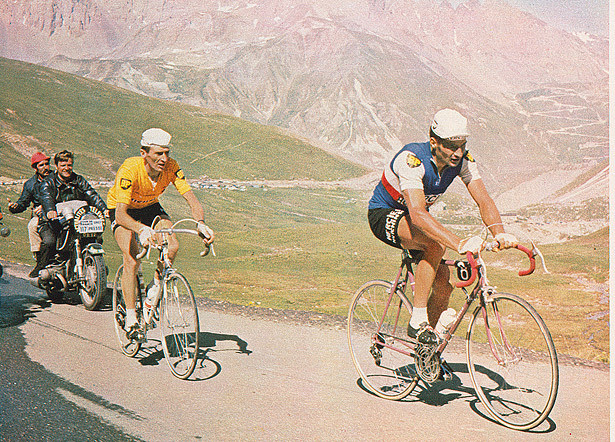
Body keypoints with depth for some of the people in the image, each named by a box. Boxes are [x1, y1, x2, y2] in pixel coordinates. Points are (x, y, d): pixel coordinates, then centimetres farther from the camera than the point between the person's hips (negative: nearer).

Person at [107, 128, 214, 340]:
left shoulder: (171, 167, -24)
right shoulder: (130, 170, -36)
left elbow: (191, 198, -28)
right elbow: (120, 213, -42)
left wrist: (201, 223, -48)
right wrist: (141, 229, -61)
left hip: (150, 207, 4)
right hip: (123, 210, -4)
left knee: (172, 246, -23)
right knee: (132, 260, -23)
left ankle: (155, 286, 5)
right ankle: (130, 318, -10)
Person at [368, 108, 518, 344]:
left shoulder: (462, 160, -15)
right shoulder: (412, 159, -35)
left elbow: (483, 199, -23)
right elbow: (417, 214, -46)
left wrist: (500, 232, -43)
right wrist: (458, 243, -57)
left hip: (414, 220, 7)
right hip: (384, 216, -6)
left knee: (444, 283, -7)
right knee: (435, 244, -35)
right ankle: (417, 320, -23)